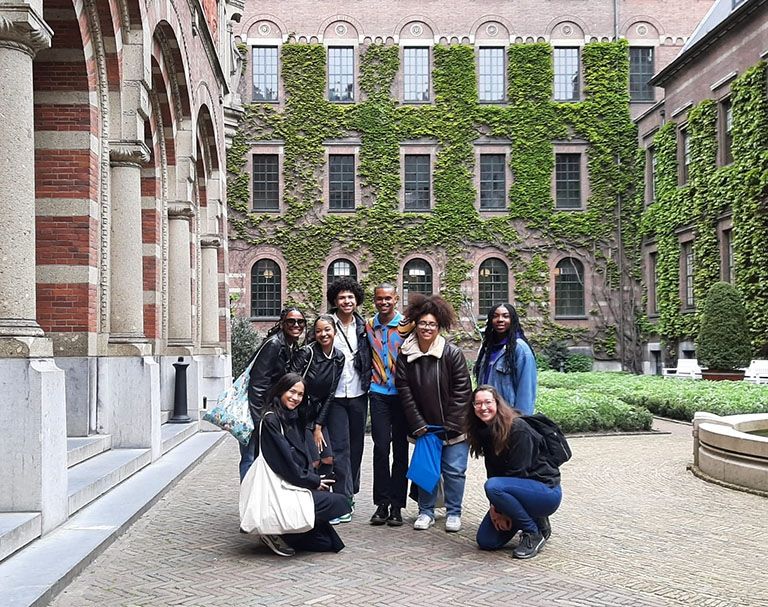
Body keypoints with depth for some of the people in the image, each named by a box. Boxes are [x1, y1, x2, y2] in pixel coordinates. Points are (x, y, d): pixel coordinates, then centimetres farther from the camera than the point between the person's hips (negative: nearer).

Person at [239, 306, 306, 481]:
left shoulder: (293, 348, 9)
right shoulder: (274, 344, -19)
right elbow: (257, 382, -22)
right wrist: (259, 421, -23)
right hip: (253, 408, -9)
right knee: (251, 458, -6)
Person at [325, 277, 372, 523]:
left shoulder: (363, 327, 7)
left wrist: (367, 383, 5)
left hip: (358, 394, 4)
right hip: (335, 395, -3)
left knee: (356, 445, 11)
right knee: (340, 447, -7)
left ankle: (350, 492, 27)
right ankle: (344, 502, -5)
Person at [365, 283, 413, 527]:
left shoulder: (407, 325, -4)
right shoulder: (369, 326, 8)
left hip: (401, 394, -2)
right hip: (379, 394, 2)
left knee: (400, 449, 4)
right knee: (381, 447, -1)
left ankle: (396, 505, 9)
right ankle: (382, 504, 6)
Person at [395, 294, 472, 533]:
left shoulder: (452, 354, -11)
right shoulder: (405, 356, -3)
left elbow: (462, 392, -10)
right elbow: (405, 393, -2)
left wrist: (450, 427, -12)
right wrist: (418, 425, -7)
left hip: (453, 426, -2)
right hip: (424, 426, 3)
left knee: (454, 470, 2)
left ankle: (454, 513, 17)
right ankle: (426, 511, 22)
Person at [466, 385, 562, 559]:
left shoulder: (518, 429, -21)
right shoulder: (485, 432, 3)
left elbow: (518, 472, -21)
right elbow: (492, 471, 3)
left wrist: (500, 508, -15)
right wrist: (495, 508, -9)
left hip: (546, 491, -8)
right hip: (522, 489, 8)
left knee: (493, 486, -33)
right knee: (486, 541, -3)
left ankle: (534, 533, -13)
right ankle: (532, 518, 17)